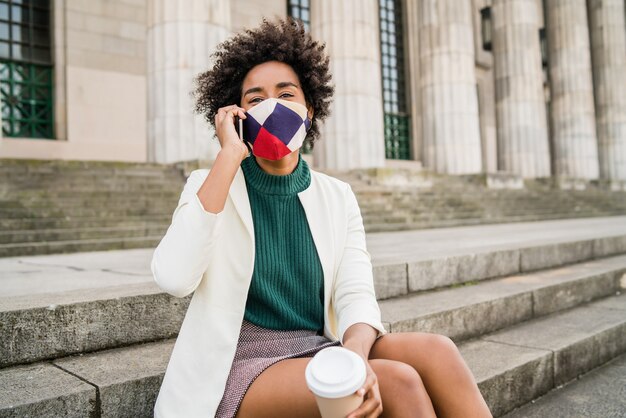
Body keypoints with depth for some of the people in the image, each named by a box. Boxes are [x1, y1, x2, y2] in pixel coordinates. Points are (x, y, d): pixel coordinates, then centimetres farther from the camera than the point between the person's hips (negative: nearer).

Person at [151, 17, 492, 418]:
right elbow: (174, 278, -22)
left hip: (320, 353, 4)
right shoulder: (209, 186, -3)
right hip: (241, 368, -3)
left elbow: (355, 295, -5)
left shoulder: (338, 197, 6)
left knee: (435, 351, -24)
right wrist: (230, 155, -20)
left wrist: (356, 356, -28)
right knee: (397, 383, -27)